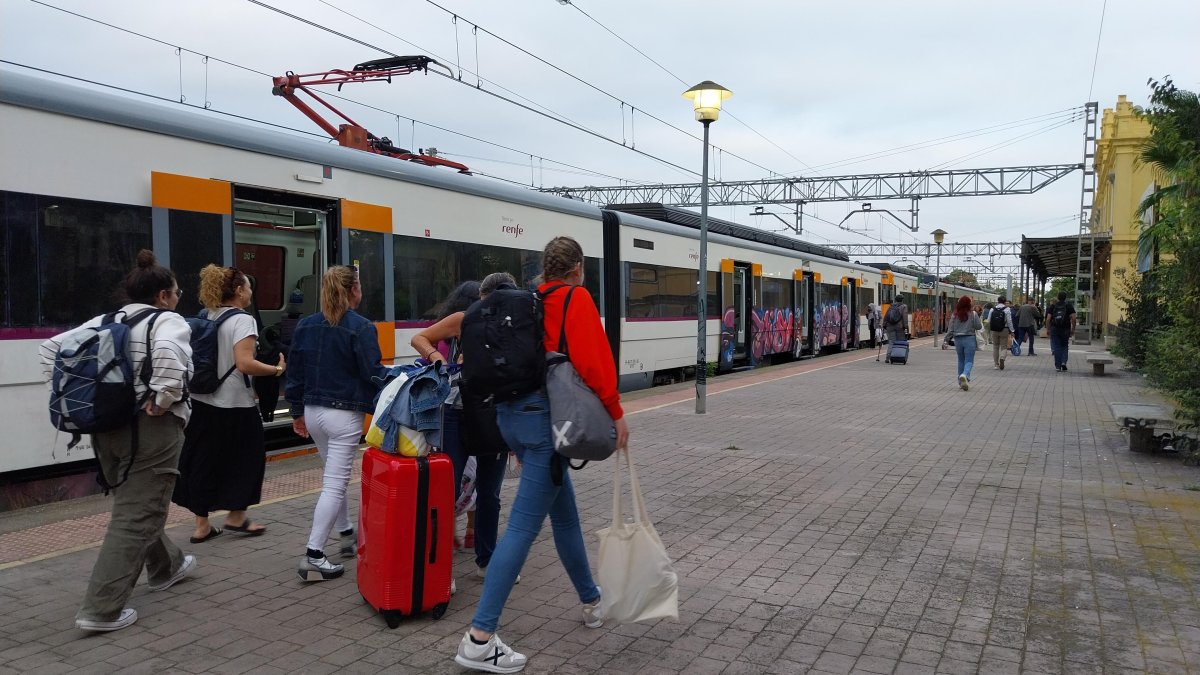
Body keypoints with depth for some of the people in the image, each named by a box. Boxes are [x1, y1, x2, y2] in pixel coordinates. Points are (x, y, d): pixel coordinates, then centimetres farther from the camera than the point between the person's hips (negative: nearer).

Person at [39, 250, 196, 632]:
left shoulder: (104, 322, 12)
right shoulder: (168, 321, -9)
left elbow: (52, 348, 12)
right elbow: (167, 352, -32)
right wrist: (164, 398, -22)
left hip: (107, 426, 8)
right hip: (149, 429, -8)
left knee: (135, 503, 24)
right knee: (136, 517, -2)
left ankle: (166, 567, 43)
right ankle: (101, 610, -3)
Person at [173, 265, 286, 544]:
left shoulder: (206, 318, 9)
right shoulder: (242, 320, -13)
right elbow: (244, 364, -24)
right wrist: (277, 370, -14)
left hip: (202, 401, 7)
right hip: (234, 405, -7)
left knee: (203, 460, 10)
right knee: (246, 457, 11)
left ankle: (201, 525, 16)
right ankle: (236, 516, 19)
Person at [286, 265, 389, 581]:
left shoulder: (305, 325, 6)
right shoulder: (361, 328, -14)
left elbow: (295, 373, 11)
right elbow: (373, 374, -14)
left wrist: (297, 412, 20)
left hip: (313, 411, 7)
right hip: (344, 414, -7)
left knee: (335, 476, 22)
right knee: (334, 483, -3)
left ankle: (347, 535, 34)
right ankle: (313, 556, -4)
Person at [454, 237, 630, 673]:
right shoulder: (577, 299, -4)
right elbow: (591, 362, -16)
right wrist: (616, 413, -5)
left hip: (511, 412, 8)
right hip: (547, 414, -8)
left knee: (564, 514, 21)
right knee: (524, 524, -8)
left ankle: (592, 602, 36)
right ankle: (479, 640, -7)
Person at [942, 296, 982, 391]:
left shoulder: (954, 315, 0)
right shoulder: (973, 314, -7)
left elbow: (950, 329, 0)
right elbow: (979, 327, -2)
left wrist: (946, 340, 4)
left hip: (958, 339, 3)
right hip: (969, 339, -3)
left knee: (961, 360, 15)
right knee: (969, 361, -1)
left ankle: (961, 381, 19)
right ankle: (965, 375, -29)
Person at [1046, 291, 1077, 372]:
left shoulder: (1052, 306, 3)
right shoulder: (1069, 306, 1)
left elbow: (1048, 319, -3)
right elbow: (1073, 318, -5)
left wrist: (1047, 329, 4)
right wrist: (1073, 329, 2)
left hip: (1054, 329, 0)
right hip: (1065, 330, 0)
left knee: (1056, 348, 3)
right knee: (1064, 347, 14)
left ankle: (1058, 366, 2)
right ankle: (1063, 362, -5)